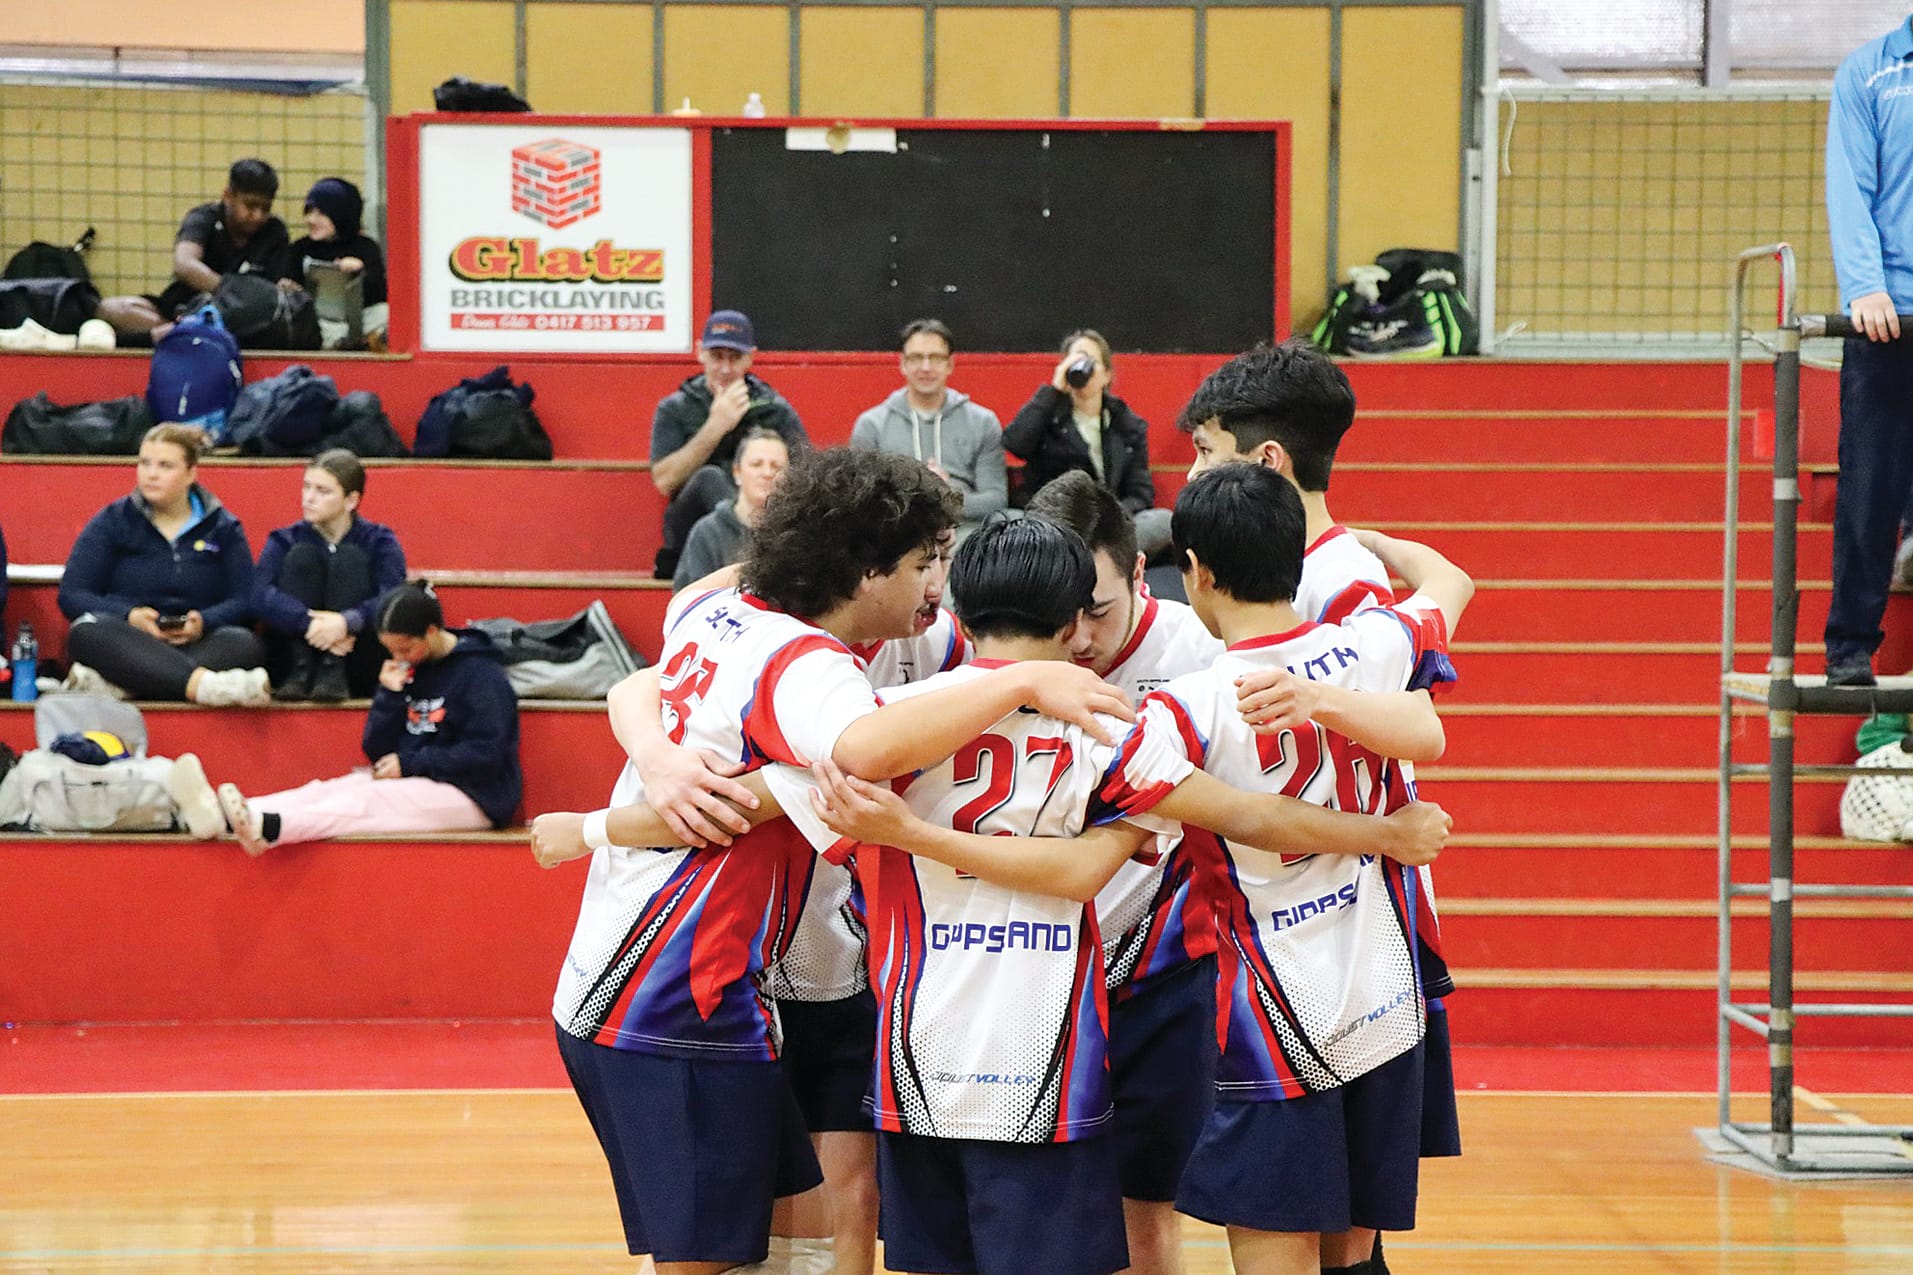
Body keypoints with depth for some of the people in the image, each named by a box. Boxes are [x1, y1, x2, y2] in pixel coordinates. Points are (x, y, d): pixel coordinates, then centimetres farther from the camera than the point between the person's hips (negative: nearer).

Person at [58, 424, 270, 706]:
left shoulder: (223, 528, 15)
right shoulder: (112, 522, 12)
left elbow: (245, 601, 5)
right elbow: (71, 595, 3)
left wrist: (204, 622, -17)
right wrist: (130, 616, -16)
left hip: (196, 649, 1)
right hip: (127, 649, -1)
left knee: (246, 644, -31)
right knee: (88, 631, -34)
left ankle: (112, 686, -47)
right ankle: (203, 685, -56)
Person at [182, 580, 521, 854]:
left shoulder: (480, 672, -9)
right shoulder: (406, 669, 13)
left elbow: (485, 755, -17)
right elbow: (376, 752, 10)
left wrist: (409, 763, -15)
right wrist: (390, 694, -4)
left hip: (471, 796, -8)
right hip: (411, 782, 8)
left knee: (364, 801, -30)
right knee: (325, 790, -14)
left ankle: (269, 827, -51)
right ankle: (229, 816, -35)